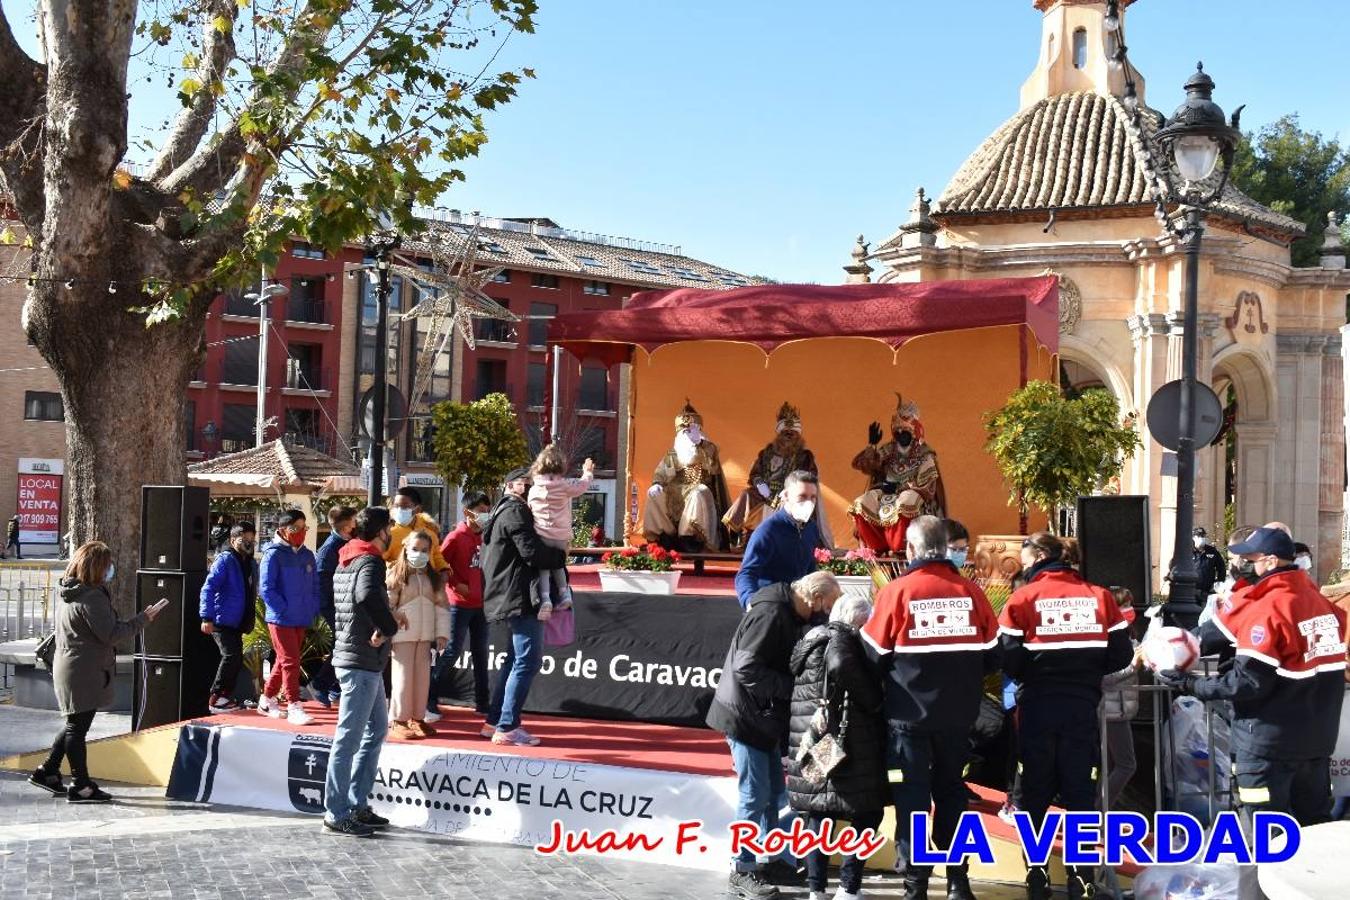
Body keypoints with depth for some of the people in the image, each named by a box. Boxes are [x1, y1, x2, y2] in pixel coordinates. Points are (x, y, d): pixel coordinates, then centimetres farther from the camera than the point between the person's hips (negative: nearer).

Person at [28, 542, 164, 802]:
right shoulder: (92, 597, -20)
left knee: (74, 724, 20)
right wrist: (143, 619, -15)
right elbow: (111, 634, -20)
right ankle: (82, 786, 6)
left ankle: (47, 772, 24)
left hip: (67, 667, 10)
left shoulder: (70, 593, 11)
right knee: (78, 727, -2)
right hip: (85, 672, -10)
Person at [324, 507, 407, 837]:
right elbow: (368, 596, -37)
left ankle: (357, 804, 23)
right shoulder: (369, 562, -15)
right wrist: (388, 628, -24)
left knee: (377, 729, 19)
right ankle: (336, 815, 1)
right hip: (361, 661, -10)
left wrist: (388, 617, 22)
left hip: (363, 662, 10)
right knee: (349, 737, -5)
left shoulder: (346, 562, 15)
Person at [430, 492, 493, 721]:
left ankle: (482, 702, 19)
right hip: (460, 603, -7)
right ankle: (429, 700, 3)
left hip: (480, 603, 7)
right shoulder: (456, 537, -10)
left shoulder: (484, 537, 8)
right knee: (451, 652, -6)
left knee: (480, 653, 11)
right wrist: (456, 585, -12)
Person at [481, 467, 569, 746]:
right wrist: (561, 555, -5)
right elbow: (532, 552, -20)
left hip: (513, 597, 11)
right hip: (520, 597, -11)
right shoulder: (514, 511, -11)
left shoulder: (506, 511, 22)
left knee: (517, 659, 17)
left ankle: (494, 721, 21)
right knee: (527, 661, -11)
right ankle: (507, 728, -10)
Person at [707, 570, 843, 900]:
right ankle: (743, 872, 7)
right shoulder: (770, 613, -22)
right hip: (745, 716, -10)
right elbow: (746, 668, -27)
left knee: (775, 792, 16)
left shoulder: (789, 613, 8)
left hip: (765, 717, 10)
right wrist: (792, 687, -23)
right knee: (755, 796, -4)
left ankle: (771, 861, 28)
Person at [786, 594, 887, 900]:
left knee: (819, 815, 12)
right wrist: (875, 705, -11)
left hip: (812, 745, 8)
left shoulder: (810, 641, 17)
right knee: (867, 813, 2)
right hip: (844, 746, -8)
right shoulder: (841, 641, -10)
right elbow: (844, 668, -26)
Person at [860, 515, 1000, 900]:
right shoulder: (972, 592, -4)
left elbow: (874, 654, -7)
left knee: (912, 797, 5)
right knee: (951, 792, 17)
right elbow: (992, 655, 4)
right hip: (959, 714, 3)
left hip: (909, 714, -3)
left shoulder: (896, 592, -12)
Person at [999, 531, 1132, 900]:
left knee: (1036, 791, 10)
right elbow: (1121, 654, 2)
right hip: (1082, 706, 2)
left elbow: (1009, 659, -12)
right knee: (1079, 790, 11)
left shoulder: (1023, 598, -7)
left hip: (1038, 707, -2)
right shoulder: (1099, 596, 2)